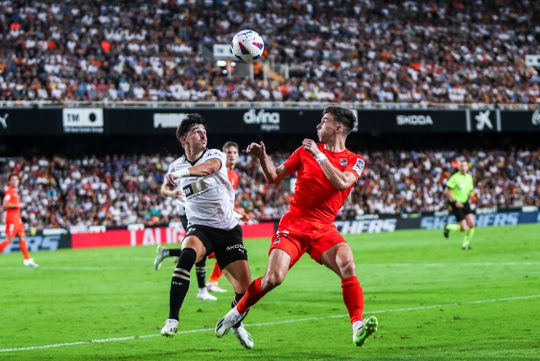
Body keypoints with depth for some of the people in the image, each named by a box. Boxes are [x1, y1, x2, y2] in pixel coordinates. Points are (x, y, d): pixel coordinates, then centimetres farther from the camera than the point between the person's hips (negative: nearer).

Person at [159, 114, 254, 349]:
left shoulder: (215, 155, -5)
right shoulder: (176, 166, 5)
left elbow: (209, 167, -32)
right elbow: (169, 187, 29)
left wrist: (178, 173, -40)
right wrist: (169, 184, 6)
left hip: (228, 230, 0)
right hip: (200, 227, 0)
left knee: (244, 287, -4)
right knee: (187, 254, -36)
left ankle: (236, 324, 30)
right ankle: (172, 318, -35)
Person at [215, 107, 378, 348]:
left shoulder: (355, 161, 4)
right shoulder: (306, 150, 8)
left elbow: (341, 182, -18)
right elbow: (274, 177, 15)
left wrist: (319, 155, -15)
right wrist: (262, 157, -2)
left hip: (323, 229, 0)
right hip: (293, 225, 0)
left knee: (348, 266, -27)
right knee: (273, 278, -14)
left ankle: (358, 328, -27)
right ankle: (238, 312, 11)